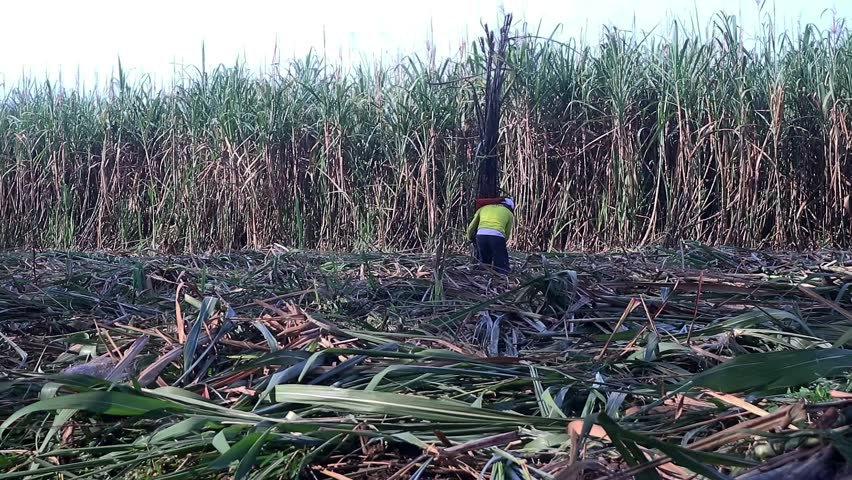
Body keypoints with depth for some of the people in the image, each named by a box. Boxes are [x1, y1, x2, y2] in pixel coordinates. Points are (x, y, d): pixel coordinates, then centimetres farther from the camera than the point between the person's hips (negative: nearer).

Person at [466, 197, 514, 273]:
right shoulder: (509, 213, 26)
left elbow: (471, 228, 33)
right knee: (502, 267, 0)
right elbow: (507, 234, 23)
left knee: (483, 265, 16)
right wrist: (501, 245, 40)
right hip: (497, 236, -3)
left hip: (481, 235, 3)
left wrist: (470, 239, 51)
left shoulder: (484, 208, 32)